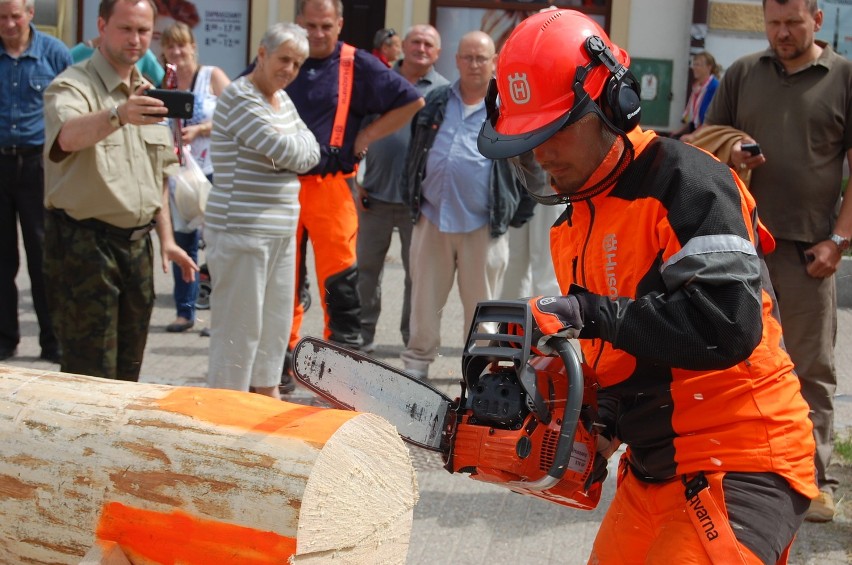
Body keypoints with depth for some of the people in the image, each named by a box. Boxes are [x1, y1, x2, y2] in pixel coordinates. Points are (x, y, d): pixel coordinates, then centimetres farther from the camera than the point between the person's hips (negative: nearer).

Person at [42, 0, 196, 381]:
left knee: (127, 376, 12)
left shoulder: (147, 92, 15)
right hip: (83, 245, -7)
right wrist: (118, 115, -53)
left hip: (136, 244, 7)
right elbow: (69, 135, -35)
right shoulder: (72, 87, -11)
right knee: (92, 378, -6)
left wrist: (166, 238, 15)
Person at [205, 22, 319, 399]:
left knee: (275, 327, 15)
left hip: (281, 231, 9)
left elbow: (310, 153, 7)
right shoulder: (240, 98, -14)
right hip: (242, 230, -9)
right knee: (239, 330, -4)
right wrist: (291, 145, 1)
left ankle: (267, 393, 27)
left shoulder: (282, 100, 14)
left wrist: (290, 149, -11)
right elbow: (286, 151, -20)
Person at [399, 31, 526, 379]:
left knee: (480, 305, 6)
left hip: (483, 225, -3)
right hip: (432, 219, 3)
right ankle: (415, 366, 19)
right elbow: (414, 152, 19)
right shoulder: (435, 102, 11)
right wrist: (413, 200, 14)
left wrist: (514, 210, 1)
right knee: (424, 301, 9)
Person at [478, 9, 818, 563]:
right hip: (651, 471, 9)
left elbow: (729, 321, -29)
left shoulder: (682, 181, -16)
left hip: (738, 470, -9)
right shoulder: (575, 220, 11)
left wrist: (593, 312, -27)